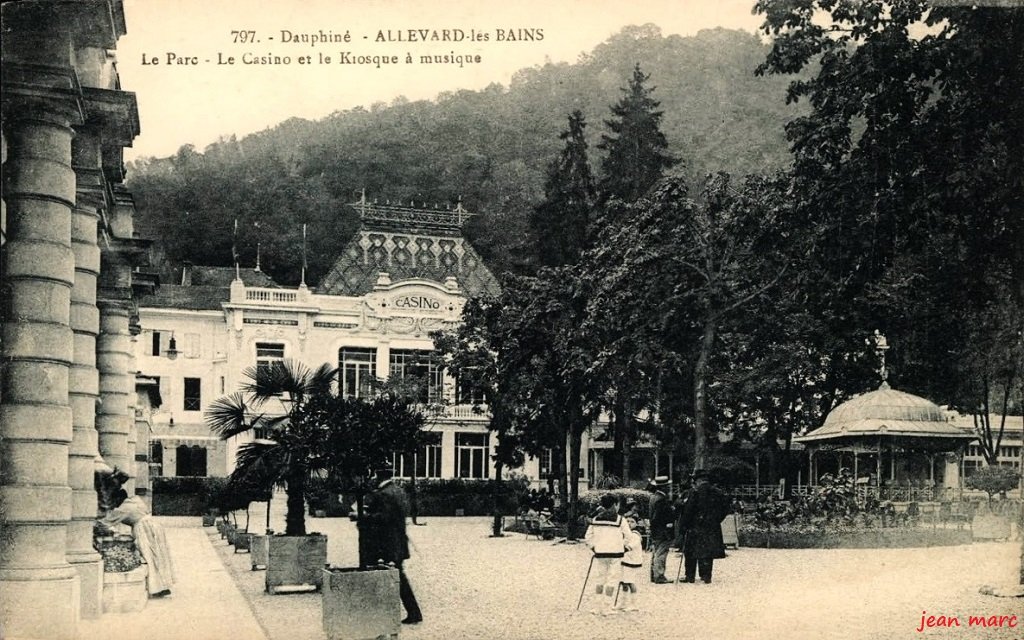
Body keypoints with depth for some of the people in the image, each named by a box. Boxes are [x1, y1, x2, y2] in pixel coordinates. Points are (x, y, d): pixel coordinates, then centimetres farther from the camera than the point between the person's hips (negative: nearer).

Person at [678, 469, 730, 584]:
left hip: (696, 527, -4)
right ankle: (706, 576, 8)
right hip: (713, 528, 4)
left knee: (691, 553, 6)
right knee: (708, 553, 10)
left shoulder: (695, 492, -11)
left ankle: (690, 576, 9)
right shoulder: (718, 492, 4)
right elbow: (725, 508, 10)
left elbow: (688, 510, -12)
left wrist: (683, 525, -3)